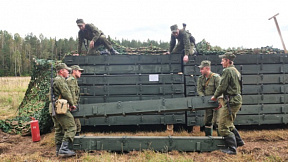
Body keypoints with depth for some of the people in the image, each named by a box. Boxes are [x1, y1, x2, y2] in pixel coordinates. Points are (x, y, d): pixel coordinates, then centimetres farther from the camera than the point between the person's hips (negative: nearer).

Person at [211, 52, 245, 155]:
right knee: (228, 123, 25)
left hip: (231, 102, -10)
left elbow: (222, 87, -15)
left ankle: (232, 148, -4)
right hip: (237, 100, 10)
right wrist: (221, 98, 21)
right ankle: (238, 141, 32)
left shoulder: (227, 71, -13)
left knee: (223, 127, -6)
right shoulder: (236, 71, 18)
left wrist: (215, 96, 2)